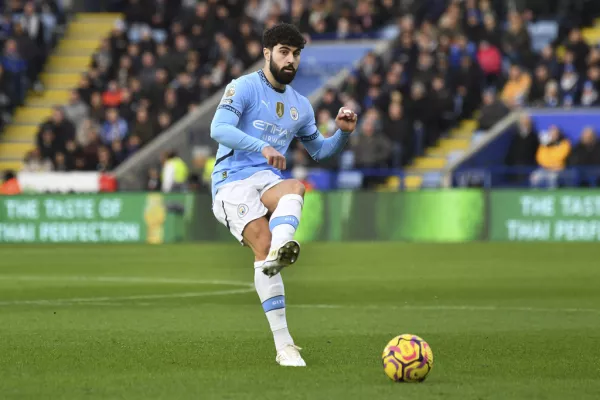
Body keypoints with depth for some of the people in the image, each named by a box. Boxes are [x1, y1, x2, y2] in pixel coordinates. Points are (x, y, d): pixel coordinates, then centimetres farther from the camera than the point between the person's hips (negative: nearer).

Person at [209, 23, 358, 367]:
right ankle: (284, 345, -29)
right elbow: (219, 129, -15)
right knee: (263, 244, -26)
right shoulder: (244, 87, 0)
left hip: (269, 181, 5)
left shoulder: (300, 105, 20)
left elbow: (319, 150, 31)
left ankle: (281, 249, -65)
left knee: (295, 187, -33)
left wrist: (343, 133, 10)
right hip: (233, 181, -5)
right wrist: (262, 147, -28)